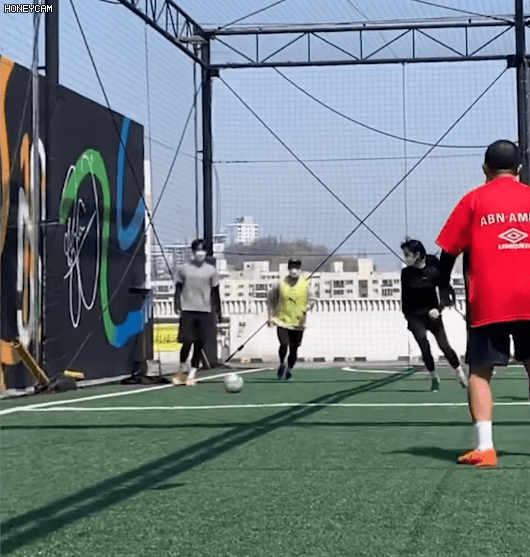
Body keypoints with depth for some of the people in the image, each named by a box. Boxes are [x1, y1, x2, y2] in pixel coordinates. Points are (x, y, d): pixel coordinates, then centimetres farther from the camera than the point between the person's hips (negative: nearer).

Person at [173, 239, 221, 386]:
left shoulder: (211, 271, 7)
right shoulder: (183, 269, 5)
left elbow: (215, 291, 12)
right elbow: (178, 287, 8)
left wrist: (218, 311, 11)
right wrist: (177, 304, -5)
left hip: (205, 312, 2)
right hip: (188, 310, -2)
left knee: (199, 344, 0)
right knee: (187, 341, -9)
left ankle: (192, 374, 8)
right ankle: (181, 369, 13)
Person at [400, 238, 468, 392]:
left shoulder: (433, 270, -11)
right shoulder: (406, 273, -6)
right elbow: (405, 298, 6)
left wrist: (438, 309, -14)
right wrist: (407, 317, 8)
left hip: (432, 314, -1)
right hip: (415, 317, 1)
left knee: (444, 346, -3)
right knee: (425, 347, -9)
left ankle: (461, 375, 12)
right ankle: (434, 378, 10)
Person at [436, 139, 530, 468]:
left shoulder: (475, 200, 2)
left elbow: (449, 250, 2)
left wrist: (444, 286, 15)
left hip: (488, 302, -2)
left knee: (480, 371, 2)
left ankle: (485, 447, -10)